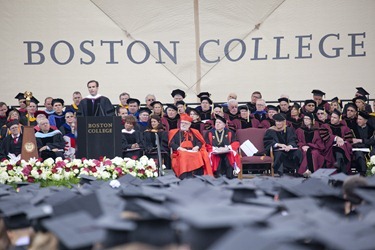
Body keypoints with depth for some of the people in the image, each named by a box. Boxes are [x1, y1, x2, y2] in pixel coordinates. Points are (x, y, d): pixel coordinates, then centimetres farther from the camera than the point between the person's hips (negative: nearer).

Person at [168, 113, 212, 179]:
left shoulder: (194, 132, 26)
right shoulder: (174, 132, 18)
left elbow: (200, 142, 14)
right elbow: (171, 143, 4)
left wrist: (197, 147, -9)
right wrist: (179, 148, -14)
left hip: (192, 151, 3)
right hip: (180, 152, -2)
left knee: (199, 155, -31)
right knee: (183, 156, -38)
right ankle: (184, 178, -44)